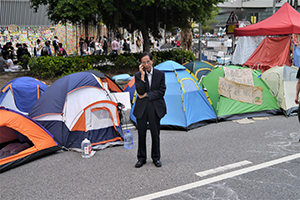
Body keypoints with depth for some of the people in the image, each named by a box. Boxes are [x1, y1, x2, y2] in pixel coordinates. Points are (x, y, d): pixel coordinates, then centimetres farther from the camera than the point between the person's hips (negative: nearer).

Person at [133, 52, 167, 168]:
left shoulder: (160, 74, 1)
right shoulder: (138, 75, 0)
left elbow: (161, 92, -5)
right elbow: (140, 91, -14)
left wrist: (146, 95, -9)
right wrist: (142, 76, -19)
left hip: (155, 108, 0)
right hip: (142, 108, 1)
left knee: (155, 134, 7)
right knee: (141, 133, 6)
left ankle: (156, 158, 21)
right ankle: (141, 158, 20)